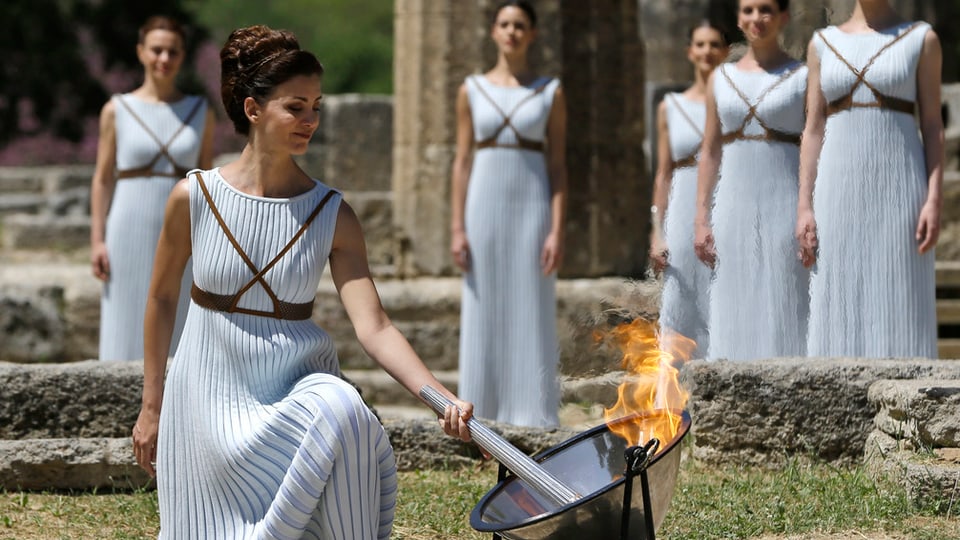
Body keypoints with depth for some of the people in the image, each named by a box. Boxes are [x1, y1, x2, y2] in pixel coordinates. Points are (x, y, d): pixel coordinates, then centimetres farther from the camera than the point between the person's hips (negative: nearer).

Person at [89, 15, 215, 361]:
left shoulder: (200, 112, 6)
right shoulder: (117, 110, 1)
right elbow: (103, 180, 2)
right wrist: (97, 241, -6)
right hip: (130, 236, -1)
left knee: (178, 337, 1)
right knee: (128, 332, -1)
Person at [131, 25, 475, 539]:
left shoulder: (333, 216, -6)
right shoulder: (194, 197, -6)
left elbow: (374, 328, -13)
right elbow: (162, 299, 7)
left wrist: (442, 398, -28)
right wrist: (152, 406, 11)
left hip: (300, 388, 0)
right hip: (210, 393, 0)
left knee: (345, 417, -30)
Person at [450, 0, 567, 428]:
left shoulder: (550, 92, 3)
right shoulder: (472, 90, 7)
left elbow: (558, 165, 1)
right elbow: (462, 161, 5)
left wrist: (558, 231, -8)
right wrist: (457, 229, -3)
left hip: (532, 208, -1)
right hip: (484, 206, 1)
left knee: (532, 317, -3)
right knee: (483, 317, 1)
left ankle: (534, 425, 1)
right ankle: (483, 422, 7)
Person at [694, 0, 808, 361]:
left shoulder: (803, 77, 2)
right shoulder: (722, 79, 12)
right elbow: (710, 151, 12)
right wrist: (702, 220, 5)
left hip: (786, 206, -4)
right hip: (734, 207, 4)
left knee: (785, 312, -6)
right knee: (734, 314, 2)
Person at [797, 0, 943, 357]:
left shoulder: (921, 39, 3)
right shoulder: (824, 43, 10)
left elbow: (933, 127, -1)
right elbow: (813, 131, 8)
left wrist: (934, 200, -11)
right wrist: (804, 207, 0)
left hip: (899, 187, -2)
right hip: (841, 190, 2)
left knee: (899, 314, -5)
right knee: (841, 313, 0)